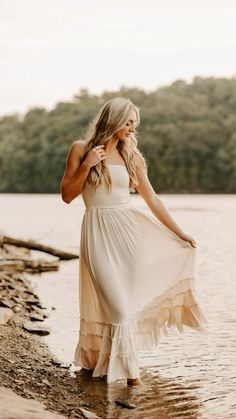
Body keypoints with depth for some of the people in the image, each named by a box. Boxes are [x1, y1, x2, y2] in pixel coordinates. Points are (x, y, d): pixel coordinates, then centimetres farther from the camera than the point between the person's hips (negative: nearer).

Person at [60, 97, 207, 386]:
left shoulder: (131, 156, 8)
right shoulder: (81, 149, 0)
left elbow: (152, 200, 11)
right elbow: (67, 195, -2)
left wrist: (179, 233, 9)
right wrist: (87, 165, -13)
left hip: (130, 229, 4)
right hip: (99, 233, -4)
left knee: (128, 295, 5)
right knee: (114, 299, -6)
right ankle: (127, 367, 6)